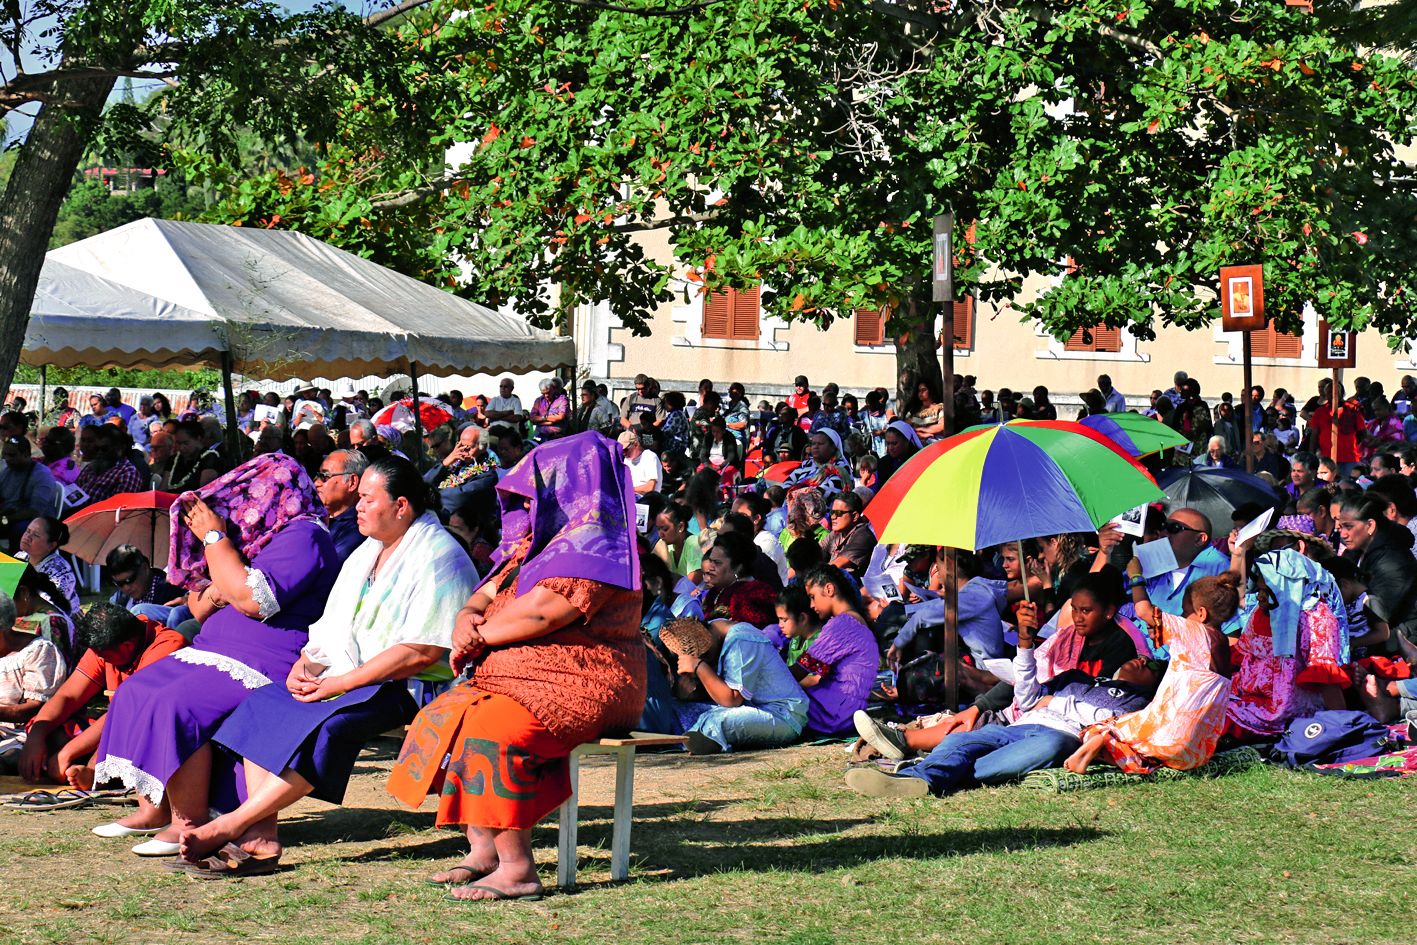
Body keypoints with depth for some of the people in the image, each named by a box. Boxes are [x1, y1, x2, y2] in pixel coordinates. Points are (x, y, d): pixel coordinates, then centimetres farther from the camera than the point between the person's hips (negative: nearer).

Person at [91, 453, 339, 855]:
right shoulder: (256, 535, 22)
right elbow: (198, 608, 26)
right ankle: (155, 807, 2)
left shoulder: (303, 536, -10)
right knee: (134, 695, 3)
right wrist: (209, 594, 0)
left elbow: (253, 599, -25)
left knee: (175, 707, -29)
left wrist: (214, 537, -14)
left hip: (265, 670, -11)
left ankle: (189, 825, -25)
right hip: (214, 654, 11)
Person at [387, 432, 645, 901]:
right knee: (444, 714, 2)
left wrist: (479, 636, -10)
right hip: (523, 678, 11)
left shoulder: (593, 545, -14)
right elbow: (488, 593, 20)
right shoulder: (542, 541, 19)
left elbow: (540, 612, -25)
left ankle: (517, 867, -25)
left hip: (581, 687, -11)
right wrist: (467, 617, -5)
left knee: (485, 728, -29)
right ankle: (482, 850, -3)